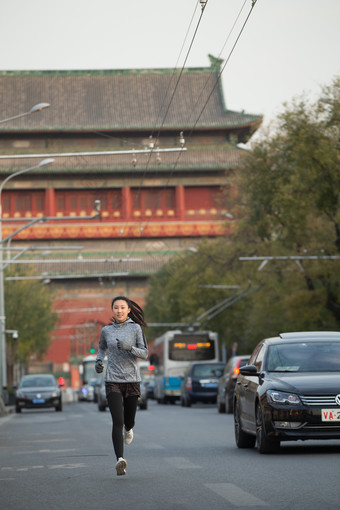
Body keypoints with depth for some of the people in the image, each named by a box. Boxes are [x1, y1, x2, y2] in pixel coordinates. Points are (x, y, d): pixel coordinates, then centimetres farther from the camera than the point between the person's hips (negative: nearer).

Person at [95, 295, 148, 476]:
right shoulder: (106, 330, 6)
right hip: (113, 381, 0)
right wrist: (98, 361, 5)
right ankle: (120, 459, -23)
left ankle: (128, 429, 51)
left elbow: (145, 353, -4)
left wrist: (129, 348, -21)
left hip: (132, 380, 0)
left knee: (128, 421, 12)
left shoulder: (135, 328, -1)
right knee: (117, 421, -15)